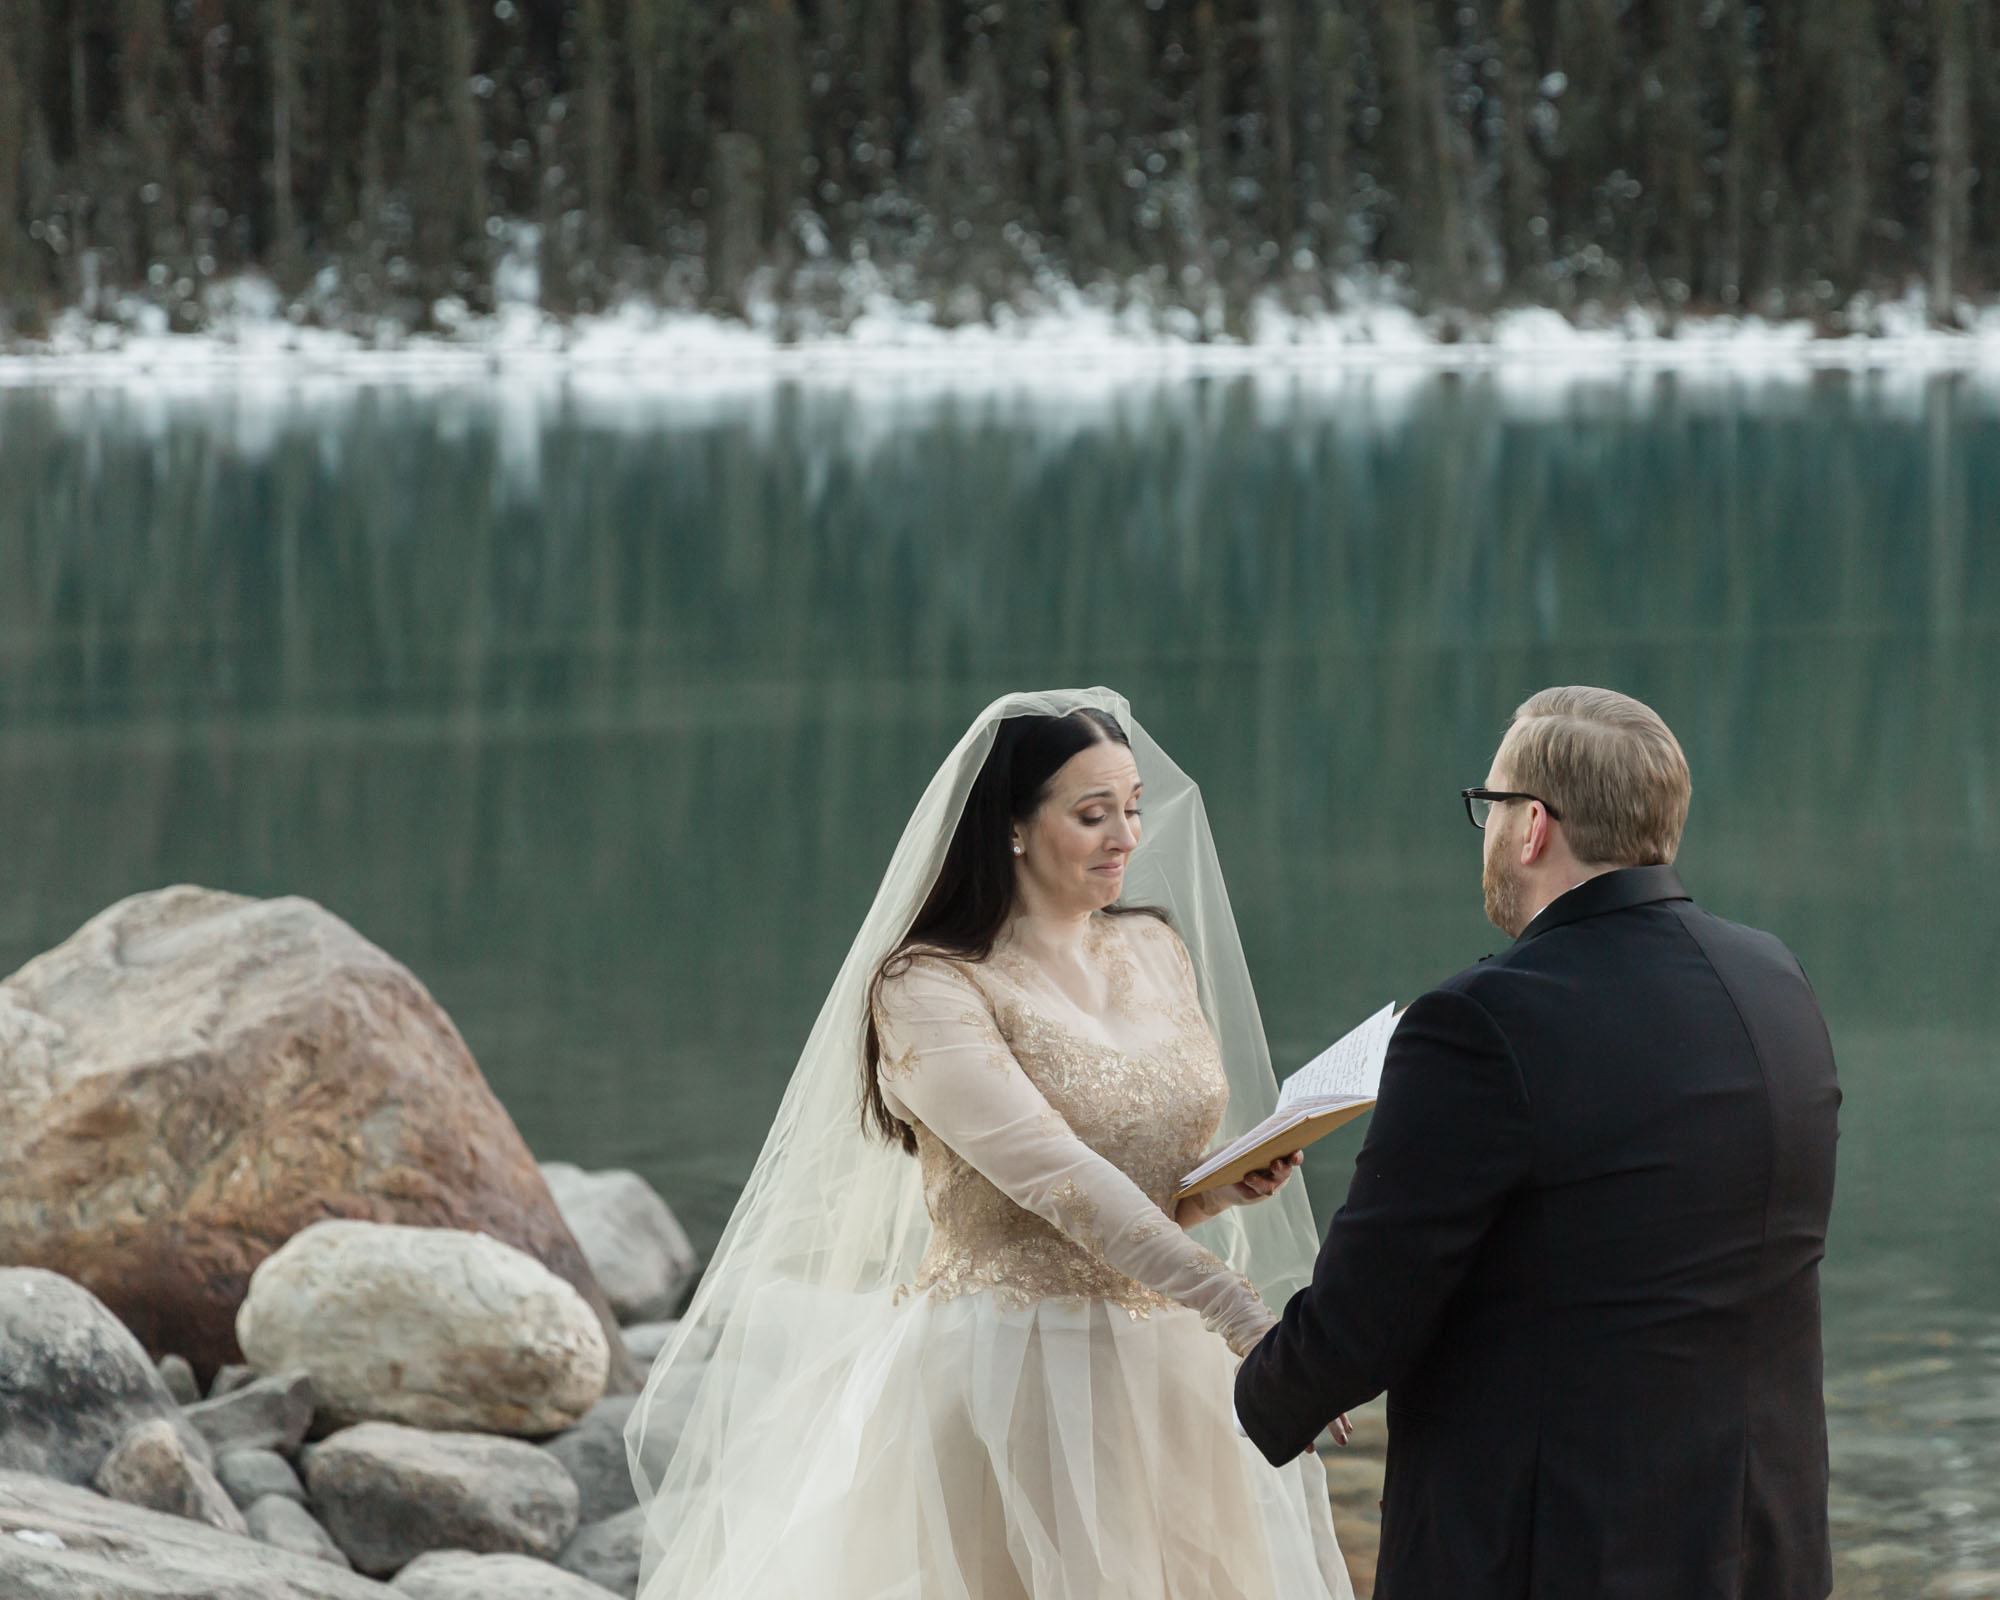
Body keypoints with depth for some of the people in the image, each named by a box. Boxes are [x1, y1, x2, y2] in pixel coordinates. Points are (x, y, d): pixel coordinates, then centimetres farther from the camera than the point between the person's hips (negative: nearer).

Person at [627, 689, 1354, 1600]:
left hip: (1161, 1378, 6)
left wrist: (1235, 1184, -4)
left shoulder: (1158, 951, 12)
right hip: (1004, 1379, -6)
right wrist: (1244, 1317, -30)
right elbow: (1055, 1179, -21)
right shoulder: (927, 988, -10)